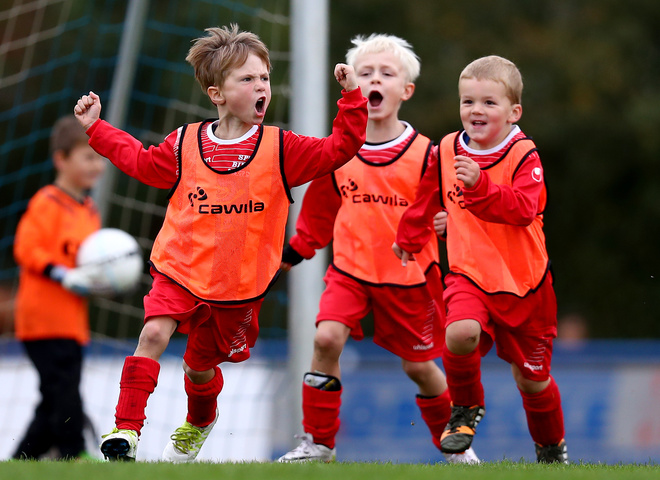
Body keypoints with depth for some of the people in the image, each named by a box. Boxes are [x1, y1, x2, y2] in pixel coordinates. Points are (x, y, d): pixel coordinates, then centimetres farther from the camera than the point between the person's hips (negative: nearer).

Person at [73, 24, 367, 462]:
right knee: (154, 335, -24)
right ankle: (126, 429, -21)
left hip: (238, 285, 0)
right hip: (180, 270, 0)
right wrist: (96, 128, 15)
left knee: (201, 366, 15)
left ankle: (200, 420, 48)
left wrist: (352, 99, -17)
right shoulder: (184, 144, -1)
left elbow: (338, 150, -9)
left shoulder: (280, 149, -5)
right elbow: (143, 163, 18)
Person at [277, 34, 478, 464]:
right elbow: (318, 212, 14)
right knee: (327, 338, -20)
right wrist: (294, 252, 16)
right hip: (350, 268, 1)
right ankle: (318, 444, -10)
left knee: (419, 365, 8)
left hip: (408, 274, -1)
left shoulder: (423, 153, -7)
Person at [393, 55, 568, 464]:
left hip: (522, 281, -2)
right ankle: (466, 410, -1)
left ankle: (552, 447, 38)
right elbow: (428, 199, 22)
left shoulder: (524, 155, -11)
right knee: (460, 333, -30)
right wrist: (410, 239, 35)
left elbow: (523, 208, -28)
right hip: (468, 274, 2)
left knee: (531, 377, 9)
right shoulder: (447, 150, 1)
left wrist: (480, 185, -40)